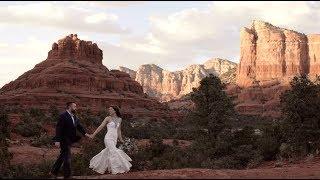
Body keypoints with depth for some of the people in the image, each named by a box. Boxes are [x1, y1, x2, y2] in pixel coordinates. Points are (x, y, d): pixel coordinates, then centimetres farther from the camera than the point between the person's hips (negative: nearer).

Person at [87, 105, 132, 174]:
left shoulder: (119, 119, 11)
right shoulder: (108, 118, -3)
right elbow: (100, 127, -3)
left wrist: (121, 139, 19)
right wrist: (93, 135, -6)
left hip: (114, 139, 6)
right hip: (109, 138, -6)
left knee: (107, 152, 13)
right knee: (114, 152, -12)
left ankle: (96, 164, 30)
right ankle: (115, 169, -4)